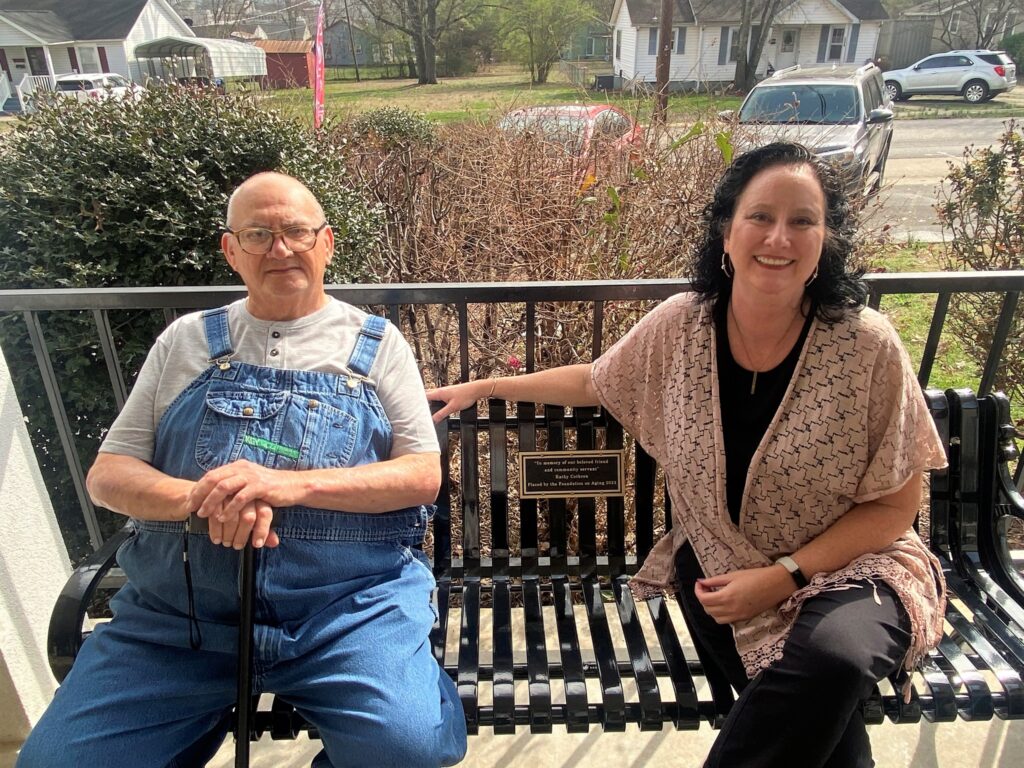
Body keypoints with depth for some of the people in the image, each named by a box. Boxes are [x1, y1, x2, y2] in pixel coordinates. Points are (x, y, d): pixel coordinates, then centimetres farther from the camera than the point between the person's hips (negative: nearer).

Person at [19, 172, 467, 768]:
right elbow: (108, 473, 10)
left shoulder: (374, 343, 7)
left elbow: (424, 474, -1)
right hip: (178, 605, 3)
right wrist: (198, 498, -13)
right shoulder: (187, 341, 12)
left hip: (348, 600, -2)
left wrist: (294, 485, -17)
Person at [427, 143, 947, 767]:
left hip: (848, 566, 0)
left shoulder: (867, 346, -15)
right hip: (716, 568, 1)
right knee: (819, 718, -26)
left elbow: (894, 505, -7)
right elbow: (596, 382, 11)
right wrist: (483, 388, 14)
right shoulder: (681, 327, -8)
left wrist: (783, 575, -16)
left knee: (834, 656, -33)